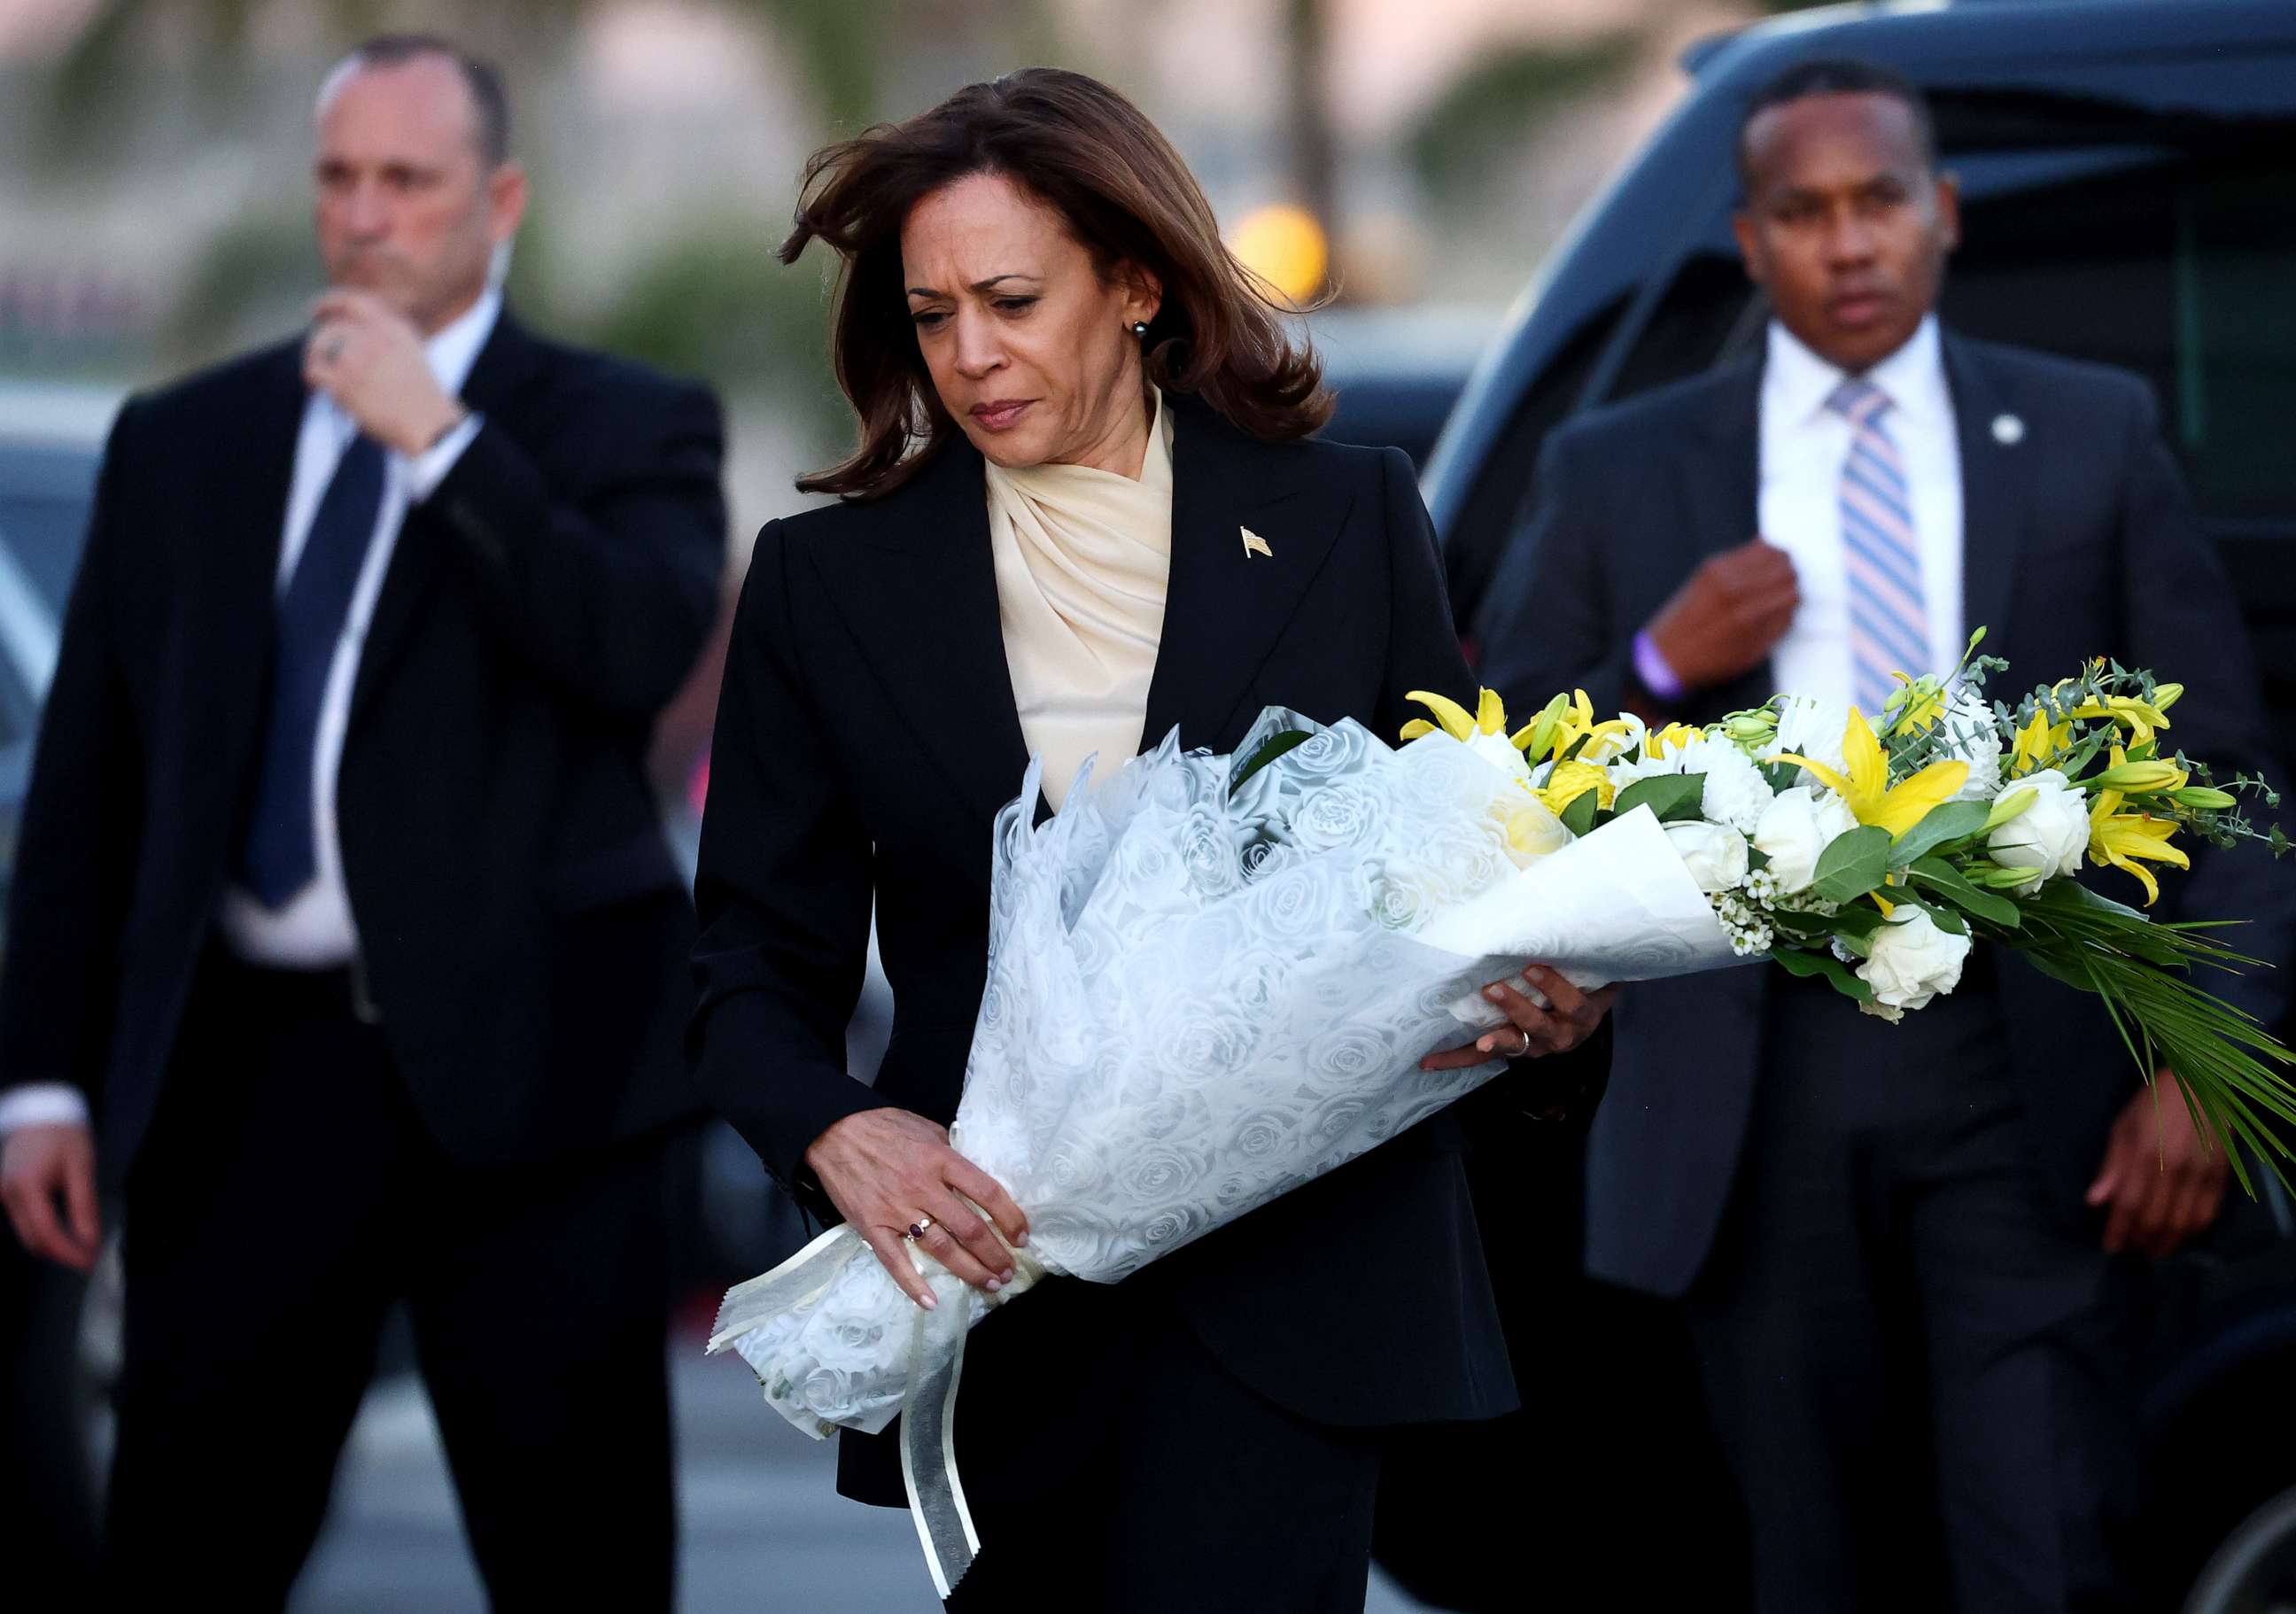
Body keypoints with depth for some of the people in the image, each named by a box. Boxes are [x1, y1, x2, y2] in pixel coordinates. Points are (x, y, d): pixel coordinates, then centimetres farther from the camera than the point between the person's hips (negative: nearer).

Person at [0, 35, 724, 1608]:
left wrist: (439, 439, -15)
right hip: (248, 1071, 3)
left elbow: (645, 650, -15)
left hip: (522, 1066, -2)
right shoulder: (180, 444, 14)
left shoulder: (629, 428, 5)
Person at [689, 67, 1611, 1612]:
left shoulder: (1346, 525, 5)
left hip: (1288, 1282, -2)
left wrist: (1554, 998, -14)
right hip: (996, 1289, 2)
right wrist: (841, 1133, -16)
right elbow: (758, 961, 5)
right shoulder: (829, 579, 6)